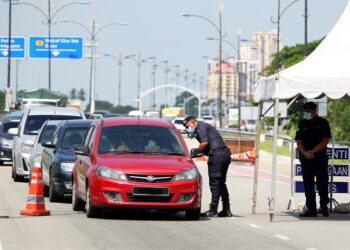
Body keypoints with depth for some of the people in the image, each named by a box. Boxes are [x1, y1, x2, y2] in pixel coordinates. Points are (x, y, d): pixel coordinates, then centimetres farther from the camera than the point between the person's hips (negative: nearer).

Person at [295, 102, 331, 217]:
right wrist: (305, 153, -12)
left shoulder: (323, 123, 2)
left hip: (320, 159, -3)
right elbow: (299, 141, 5)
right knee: (308, 185, 2)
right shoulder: (302, 124, 11)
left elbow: (325, 140, -6)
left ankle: (324, 208, 8)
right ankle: (311, 209, 4)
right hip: (306, 159, 3)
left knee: (322, 184, -3)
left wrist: (313, 151, -13)